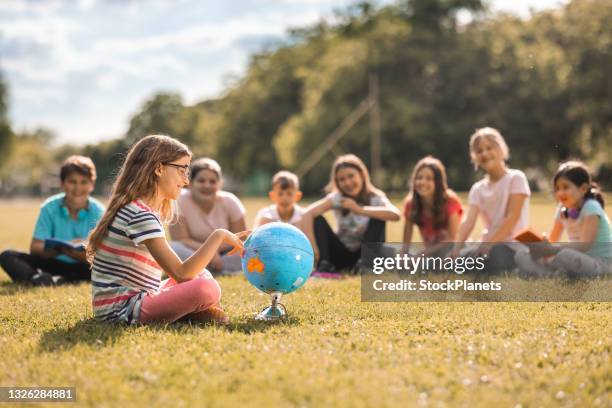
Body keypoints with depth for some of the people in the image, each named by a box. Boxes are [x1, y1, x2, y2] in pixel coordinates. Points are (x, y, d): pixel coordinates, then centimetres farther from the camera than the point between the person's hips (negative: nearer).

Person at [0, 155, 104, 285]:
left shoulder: (98, 211, -8)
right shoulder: (50, 207, -5)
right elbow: (35, 247, -10)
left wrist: (71, 252, -33)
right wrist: (59, 249, -30)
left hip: (82, 268, -1)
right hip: (53, 264, 1)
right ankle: (37, 277, -48)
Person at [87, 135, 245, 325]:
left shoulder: (145, 210, 14)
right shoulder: (140, 215, -18)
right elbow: (181, 274, -23)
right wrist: (218, 236, -17)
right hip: (121, 311, -11)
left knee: (201, 275, 19)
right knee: (206, 288, -24)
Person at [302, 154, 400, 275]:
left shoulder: (376, 198, -14)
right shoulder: (337, 197, -12)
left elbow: (395, 215, -37)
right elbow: (308, 215, -28)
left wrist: (360, 210, -40)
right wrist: (312, 247, -41)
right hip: (342, 255, 1)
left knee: (378, 219, -25)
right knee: (318, 219, -21)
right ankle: (324, 265, -29)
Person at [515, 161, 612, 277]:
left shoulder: (591, 208, -13)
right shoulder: (563, 210, 9)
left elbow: (585, 244, -25)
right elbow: (552, 241, 15)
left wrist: (551, 250, -33)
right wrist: (541, 245, -11)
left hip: (601, 264, -8)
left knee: (564, 255, -42)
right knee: (521, 256, -6)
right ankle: (547, 277, -30)